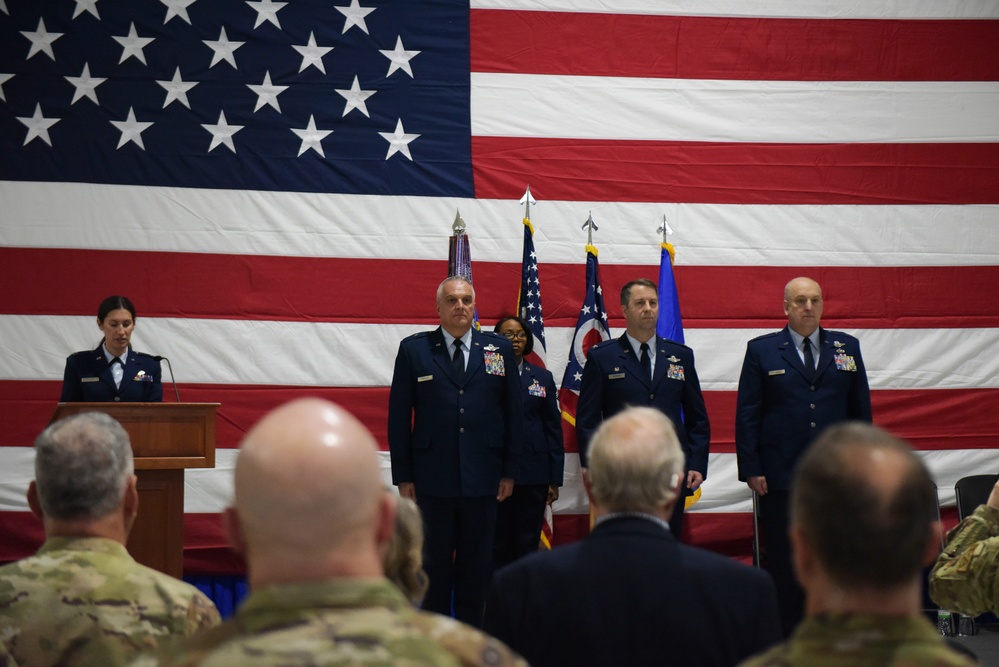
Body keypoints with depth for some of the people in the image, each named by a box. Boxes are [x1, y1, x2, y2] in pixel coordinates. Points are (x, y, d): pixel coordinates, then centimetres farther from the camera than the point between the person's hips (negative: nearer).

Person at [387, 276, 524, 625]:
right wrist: (403, 476, -3)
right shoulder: (414, 349, 3)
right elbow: (399, 416, 2)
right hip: (432, 479, -1)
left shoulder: (499, 349, 6)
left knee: (476, 564, 8)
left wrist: (509, 471, 4)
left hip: (483, 479, 1)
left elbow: (514, 412, 8)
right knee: (434, 563, 5)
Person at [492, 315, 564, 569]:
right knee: (496, 543, 2)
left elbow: (553, 427, 10)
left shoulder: (543, 377, 11)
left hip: (534, 474, 3)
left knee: (528, 543, 6)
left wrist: (555, 479, 5)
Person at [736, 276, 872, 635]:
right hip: (779, 477, -2)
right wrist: (751, 469, -5)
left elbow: (861, 410, 12)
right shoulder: (762, 350, 3)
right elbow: (746, 414, 1)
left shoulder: (847, 347, 10)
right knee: (783, 564, 2)